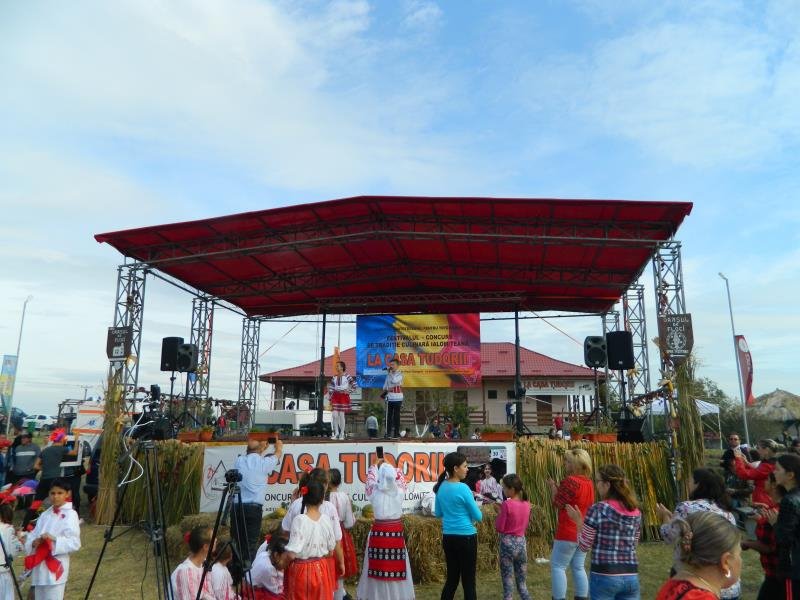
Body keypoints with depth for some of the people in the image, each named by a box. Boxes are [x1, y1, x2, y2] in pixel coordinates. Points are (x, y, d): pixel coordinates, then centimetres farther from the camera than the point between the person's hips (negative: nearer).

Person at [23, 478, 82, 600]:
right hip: (39, 568, 6)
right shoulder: (45, 515, 11)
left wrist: (54, 539, -24)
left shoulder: (70, 515, -8)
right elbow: (31, 536, 10)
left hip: (55, 567, -6)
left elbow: (74, 543, -14)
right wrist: (34, 542, -11)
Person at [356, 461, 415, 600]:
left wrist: (376, 465, 28)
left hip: (378, 531, 0)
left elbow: (370, 478, 14)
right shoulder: (399, 492, -7)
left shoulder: (375, 492, -7)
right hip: (396, 531, 0)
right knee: (395, 564, 8)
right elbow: (400, 477, 14)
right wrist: (391, 468, 27)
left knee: (377, 565, 7)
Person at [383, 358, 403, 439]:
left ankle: (396, 433, 3)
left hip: (397, 399, -5)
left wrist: (390, 373, -11)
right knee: (389, 416, 5)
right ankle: (388, 433, 10)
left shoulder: (400, 374, -4)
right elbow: (385, 386, 19)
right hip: (390, 398, 5)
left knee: (396, 416, -2)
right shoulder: (389, 374, 13)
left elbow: (394, 381, -23)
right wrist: (386, 389, -2)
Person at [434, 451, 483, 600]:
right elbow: (478, 516, -10)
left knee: (452, 578, 16)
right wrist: (479, 514, 11)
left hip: (448, 537, 6)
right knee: (468, 581, 5)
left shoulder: (441, 487, 2)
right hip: (465, 537, -6)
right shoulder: (463, 488, -18)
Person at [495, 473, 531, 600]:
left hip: (508, 543, -5)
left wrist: (499, 513, 1)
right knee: (522, 583, 17)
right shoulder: (526, 504, 2)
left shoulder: (507, 504, -16)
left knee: (508, 584, 4)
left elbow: (499, 528, -14)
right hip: (521, 543, 5)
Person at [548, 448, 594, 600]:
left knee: (557, 566, 0)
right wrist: (558, 488, 10)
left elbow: (558, 504, -13)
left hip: (568, 533, -9)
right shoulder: (588, 482, 7)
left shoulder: (570, 480, -20)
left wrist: (552, 487, 0)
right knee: (579, 567, 15)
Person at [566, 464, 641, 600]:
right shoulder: (636, 512, 3)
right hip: (631, 576, 4)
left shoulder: (597, 509, -12)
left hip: (603, 576, -4)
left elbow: (584, 546, -6)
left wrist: (578, 521, 8)